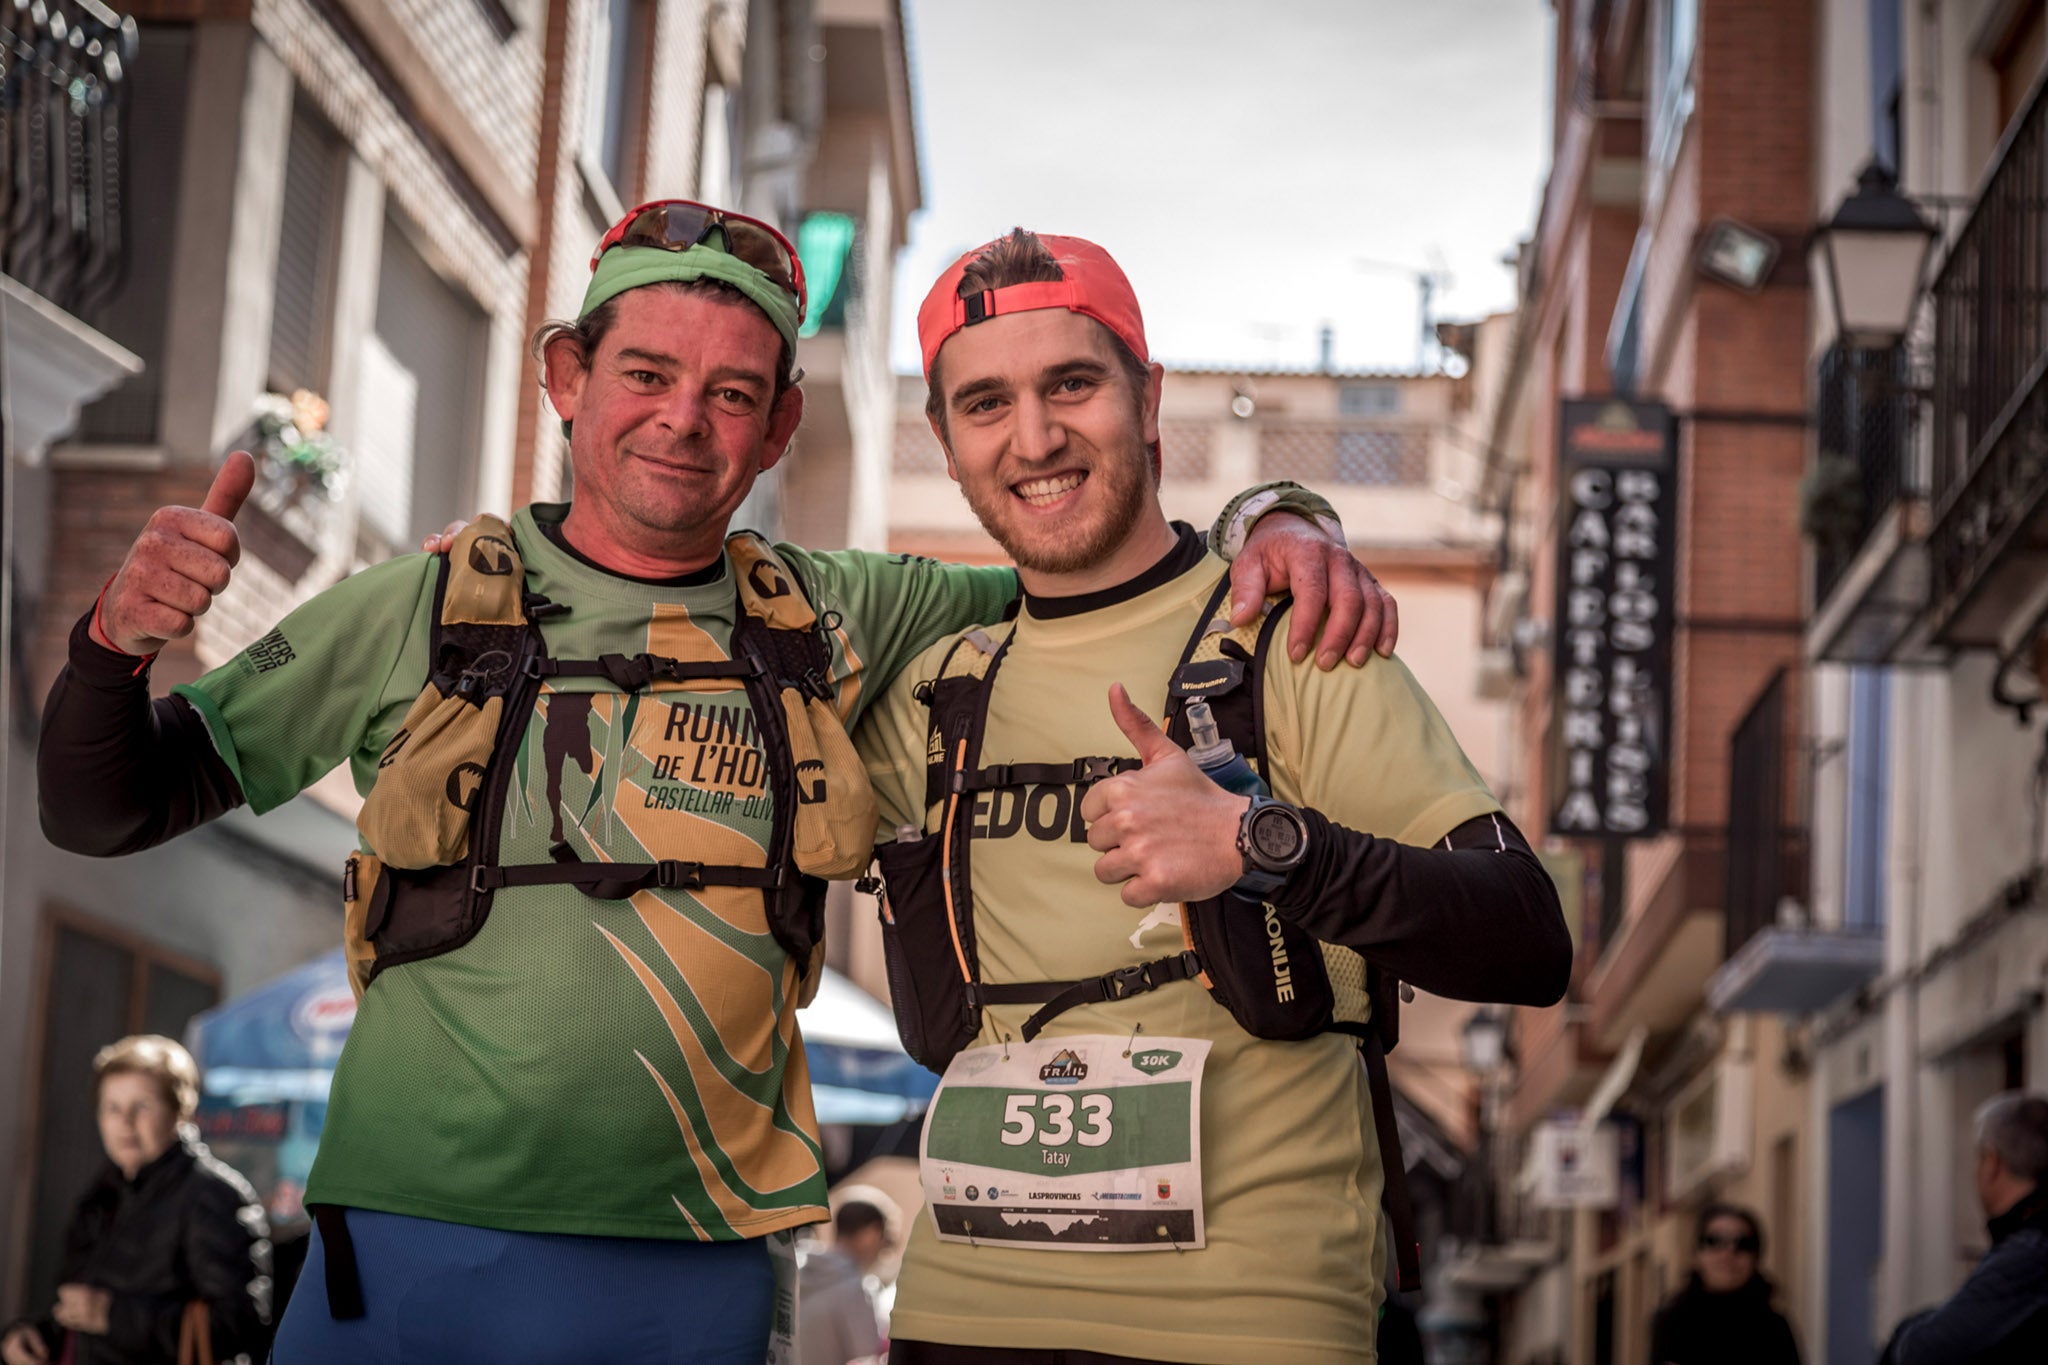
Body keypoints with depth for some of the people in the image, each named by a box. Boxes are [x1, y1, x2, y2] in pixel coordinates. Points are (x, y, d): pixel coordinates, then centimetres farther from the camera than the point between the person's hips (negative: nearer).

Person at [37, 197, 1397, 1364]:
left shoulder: (832, 623, 7)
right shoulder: (420, 610, 2)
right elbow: (105, 809, 5)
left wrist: (1274, 523, -4)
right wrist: (120, 637, -15)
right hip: (416, 1252, -1)